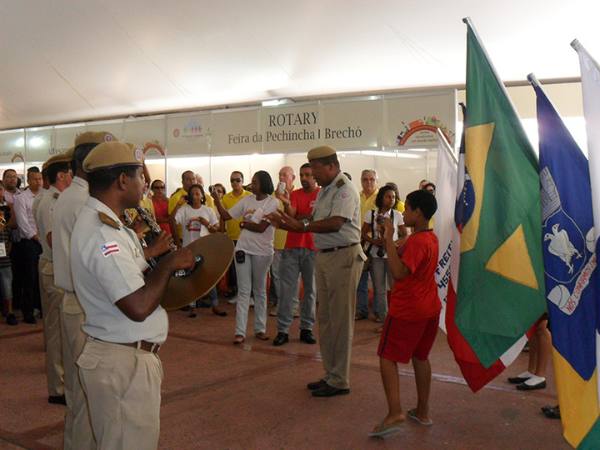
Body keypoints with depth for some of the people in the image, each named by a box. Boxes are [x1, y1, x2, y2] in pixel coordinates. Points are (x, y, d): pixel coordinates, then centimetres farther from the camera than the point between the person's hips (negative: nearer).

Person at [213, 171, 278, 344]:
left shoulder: (272, 202, -7)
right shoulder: (247, 200, 6)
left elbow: (261, 227, -15)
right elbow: (226, 215, 7)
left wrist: (244, 224, -3)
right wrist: (216, 200, -3)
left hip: (262, 251, -3)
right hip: (243, 249, 3)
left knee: (260, 291, 11)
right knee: (243, 291, 1)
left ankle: (260, 329, 21)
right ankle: (240, 331, 1)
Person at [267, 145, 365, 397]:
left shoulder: (344, 190, -14)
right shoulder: (324, 190, 17)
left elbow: (335, 223, -25)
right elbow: (314, 221, 17)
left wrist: (300, 226, -22)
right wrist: (286, 223, 5)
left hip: (343, 257, -10)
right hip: (324, 256, 10)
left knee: (340, 320, -3)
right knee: (325, 318, 15)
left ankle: (339, 381, 6)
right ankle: (331, 374, 26)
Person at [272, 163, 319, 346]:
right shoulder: (294, 194, 7)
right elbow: (291, 215, -9)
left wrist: (296, 218, -8)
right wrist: (286, 203, -28)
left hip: (312, 248, -1)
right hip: (292, 247, 1)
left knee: (310, 290, 7)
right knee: (287, 289, 0)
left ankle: (306, 328, 16)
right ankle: (282, 330, 4)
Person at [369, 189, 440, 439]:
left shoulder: (416, 241, -22)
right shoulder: (431, 238, 8)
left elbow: (399, 272, -32)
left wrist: (389, 240, -29)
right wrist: (391, 241, 6)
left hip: (407, 310, -9)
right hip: (430, 308, 9)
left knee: (387, 357, -3)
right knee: (420, 357, 18)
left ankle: (394, 413, -14)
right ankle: (423, 412, 26)